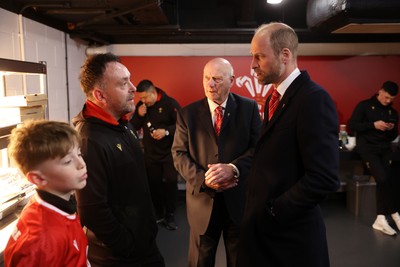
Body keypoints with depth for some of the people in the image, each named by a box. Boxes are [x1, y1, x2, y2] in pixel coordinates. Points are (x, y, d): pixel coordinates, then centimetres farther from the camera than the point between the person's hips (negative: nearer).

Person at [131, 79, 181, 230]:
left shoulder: (170, 103, -12)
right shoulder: (141, 105, 4)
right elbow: (134, 127, 7)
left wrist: (166, 131, -26)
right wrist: (139, 115, -12)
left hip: (169, 152, -4)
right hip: (150, 153, 5)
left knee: (170, 184, 2)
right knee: (154, 184, 11)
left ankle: (169, 216, 17)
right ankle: (159, 214, 25)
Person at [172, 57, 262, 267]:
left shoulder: (249, 108, -2)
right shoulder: (187, 113, 0)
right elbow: (179, 154, -2)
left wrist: (233, 168, -24)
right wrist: (203, 178, -17)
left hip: (240, 199, 0)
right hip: (203, 199, 1)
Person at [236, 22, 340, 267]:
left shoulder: (314, 99, -19)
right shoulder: (275, 97, 9)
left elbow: (325, 178, -25)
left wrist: (273, 211, -17)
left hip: (291, 233, -8)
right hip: (264, 226, 8)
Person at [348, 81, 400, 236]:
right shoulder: (364, 105, 1)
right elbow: (351, 125, -7)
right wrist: (374, 125, -14)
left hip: (384, 148, 5)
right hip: (367, 147, -4)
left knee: (383, 179, -19)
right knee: (383, 178, -23)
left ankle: (381, 219, -13)